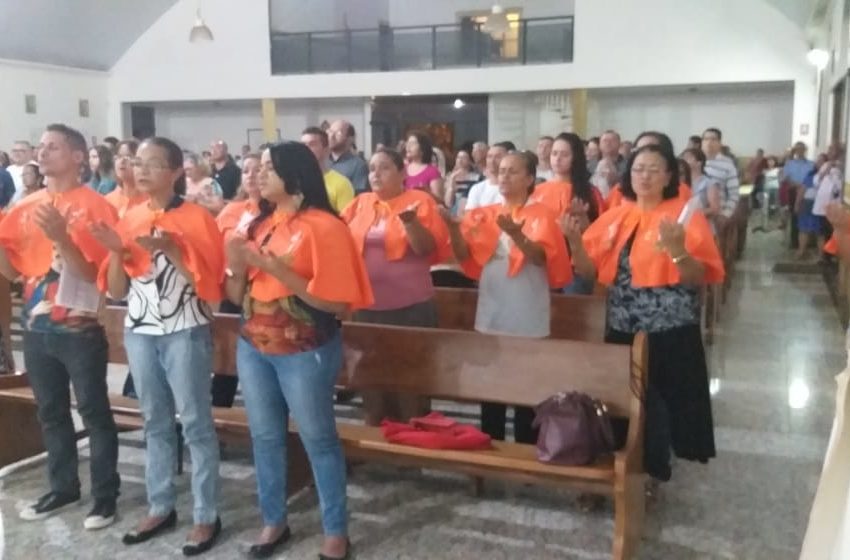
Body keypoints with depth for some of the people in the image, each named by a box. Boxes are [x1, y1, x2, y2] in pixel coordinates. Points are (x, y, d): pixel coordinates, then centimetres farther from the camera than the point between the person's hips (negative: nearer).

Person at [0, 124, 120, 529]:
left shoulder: (94, 206, -8)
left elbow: (95, 272, -13)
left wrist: (60, 237, -25)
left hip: (79, 328, -6)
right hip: (36, 328, 6)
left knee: (93, 411, 2)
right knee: (50, 411, 15)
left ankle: (105, 494, 14)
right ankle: (62, 487, 30)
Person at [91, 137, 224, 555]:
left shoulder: (195, 217, -7)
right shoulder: (129, 218, 8)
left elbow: (209, 283, -12)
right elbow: (116, 291, 9)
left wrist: (171, 250, -23)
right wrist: (116, 252, -9)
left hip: (185, 333, -5)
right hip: (139, 332, 5)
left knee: (195, 423, 1)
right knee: (155, 422, 14)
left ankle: (206, 515, 10)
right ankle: (160, 508, 27)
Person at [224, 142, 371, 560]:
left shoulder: (323, 226, -12)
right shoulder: (258, 224, 9)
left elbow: (336, 301, -19)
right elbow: (237, 296, 12)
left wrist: (276, 268, -21)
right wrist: (238, 269, -9)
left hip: (305, 353, -6)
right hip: (253, 348, 6)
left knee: (319, 440, 5)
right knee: (265, 437, 15)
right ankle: (274, 521, 31)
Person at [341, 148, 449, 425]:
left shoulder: (420, 201, -3)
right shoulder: (360, 204, 9)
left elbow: (426, 248, -11)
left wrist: (410, 221, -26)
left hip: (410, 307, -4)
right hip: (367, 306, 5)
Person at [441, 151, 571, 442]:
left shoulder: (541, 215, -3)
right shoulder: (484, 214, 9)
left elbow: (540, 257, -18)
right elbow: (464, 254, 0)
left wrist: (517, 235, -37)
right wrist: (454, 228, -19)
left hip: (528, 323, -4)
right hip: (491, 318, 4)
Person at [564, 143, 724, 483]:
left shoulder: (685, 215, -5)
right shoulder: (615, 217, 9)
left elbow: (699, 279, -11)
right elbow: (590, 271, 6)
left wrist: (677, 249, -29)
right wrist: (575, 240, -11)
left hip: (670, 335, -4)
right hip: (621, 331, 4)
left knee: (659, 407, 2)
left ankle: (652, 469, 22)